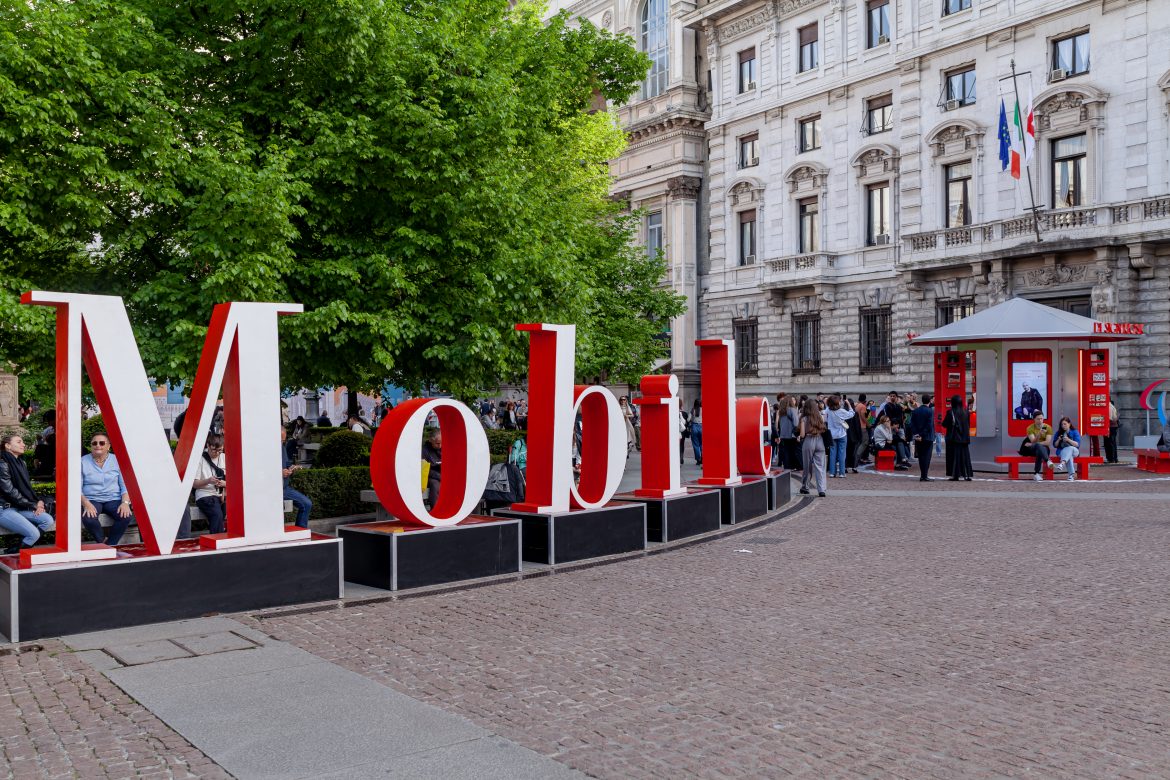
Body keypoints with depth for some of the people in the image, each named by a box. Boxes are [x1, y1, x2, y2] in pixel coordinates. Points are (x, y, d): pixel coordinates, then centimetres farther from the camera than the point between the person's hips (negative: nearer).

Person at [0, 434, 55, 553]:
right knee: (33, 533, -22)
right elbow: (10, 491, -16)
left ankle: (17, 550, -5)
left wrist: (39, 501, -1)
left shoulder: (21, 463, 13)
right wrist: (33, 505, -11)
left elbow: (27, 487, 18)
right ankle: (12, 554, -1)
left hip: (19, 507, 8)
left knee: (48, 520, -13)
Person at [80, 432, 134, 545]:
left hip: (113, 499, 1)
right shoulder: (83, 462, 5)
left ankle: (109, 545, -9)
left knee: (127, 516, -30)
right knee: (89, 519, -35)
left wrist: (125, 502, -13)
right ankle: (102, 542, -4)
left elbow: (125, 485, 6)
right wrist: (86, 504, -19)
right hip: (91, 500, -1)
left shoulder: (117, 460, 9)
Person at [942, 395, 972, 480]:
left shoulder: (950, 412, -12)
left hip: (954, 438, -4)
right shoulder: (966, 412, 1)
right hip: (964, 438, 4)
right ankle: (967, 475, 7)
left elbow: (944, 424, -8)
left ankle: (955, 475, 0)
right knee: (965, 456, 8)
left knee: (955, 456, 1)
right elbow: (969, 424, 10)